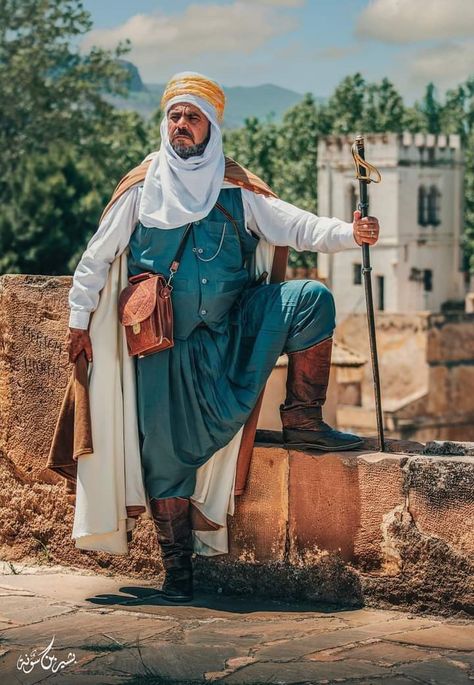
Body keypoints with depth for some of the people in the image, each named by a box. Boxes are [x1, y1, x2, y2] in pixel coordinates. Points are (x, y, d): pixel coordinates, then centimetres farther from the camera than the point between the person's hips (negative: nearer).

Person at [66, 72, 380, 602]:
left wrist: (350, 234, -22)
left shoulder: (238, 193, 5)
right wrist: (79, 321, 5)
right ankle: (176, 563, 11)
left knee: (311, 297, -18)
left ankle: (302, 420, -10)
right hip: (165, 343, -1)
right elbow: (97, 256, 7)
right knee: (167, 451, -4)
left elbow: (298, 227, -4)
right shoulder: (142, 190, 2)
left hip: (232, 325, 2)